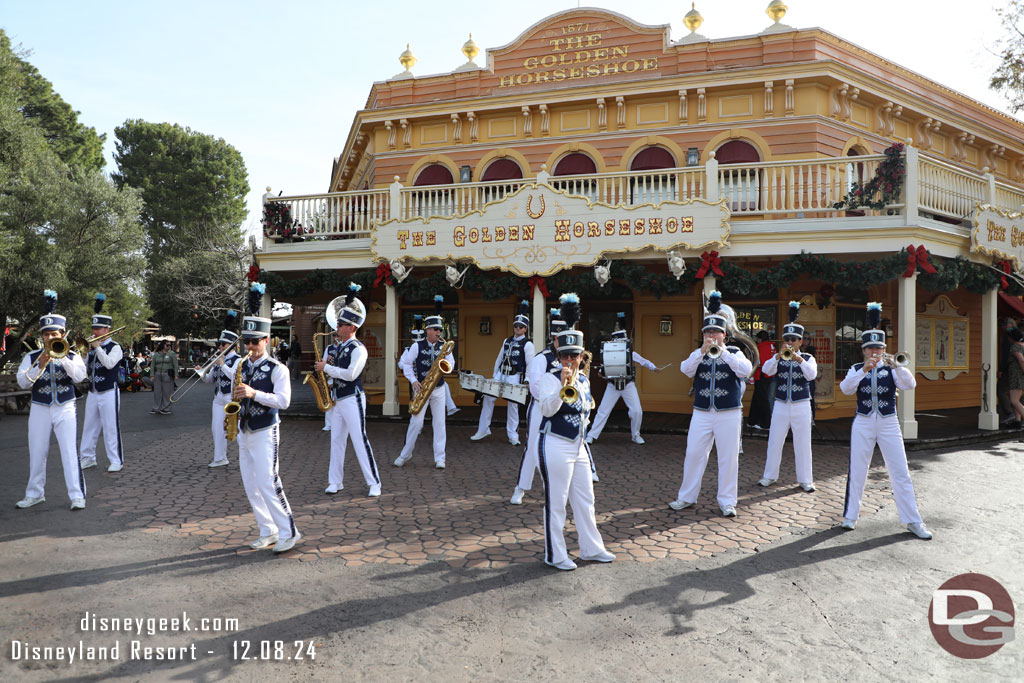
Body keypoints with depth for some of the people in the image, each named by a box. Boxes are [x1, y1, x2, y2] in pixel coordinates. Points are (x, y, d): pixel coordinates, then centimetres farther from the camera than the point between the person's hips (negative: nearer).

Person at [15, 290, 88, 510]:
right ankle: (35, 494, 26)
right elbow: (22, 382, -7)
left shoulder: (72, 356, 1)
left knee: (70, 452, -7)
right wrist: (40, 367, -21)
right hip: (39, 410, 2)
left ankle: (77, 495, -3)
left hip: (65, 409, -2)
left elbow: (79, 376, -16)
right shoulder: (32, 357, 4)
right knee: (37, 454, 11)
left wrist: (61, 357, -23)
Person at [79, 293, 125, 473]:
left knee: (111, 428, -4)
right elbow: (85, 369, 13)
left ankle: (116, 461, 2)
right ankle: (87, 458, 22)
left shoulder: (115, 347, -6)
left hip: (109, 393, -7)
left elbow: (109, 363, -23)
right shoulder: (91, 347, 12)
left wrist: (97, 347, -19)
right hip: (93, 393, 7)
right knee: (89, 427, 12)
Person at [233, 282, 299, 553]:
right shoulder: (239, 365, 10)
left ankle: (288, 532, -1)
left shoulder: (277, 368, -9)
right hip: (244, 432, 7)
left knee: (267, 482, -11)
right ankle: (268, 532, 19)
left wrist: (254, 393, -27)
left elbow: (283, 400, -18)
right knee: (251, 485, 9)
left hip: (265, 432, -7)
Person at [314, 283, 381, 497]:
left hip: (352, 400, -9)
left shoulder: (358, 349, -13)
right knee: (336, 441, 11)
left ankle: (374, 483, -1)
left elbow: (350, 374, -23)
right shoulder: (338, 347, 14)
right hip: (337, 399, 9)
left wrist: (326, 368, -16)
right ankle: (335, 481, 20)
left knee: (359, 440, -8)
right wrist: (328, 366, 4)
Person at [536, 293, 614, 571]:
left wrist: (586, 410, 10)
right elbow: (547, 409, -27)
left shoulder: (583, 379, 11)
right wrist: (563, 386, -35)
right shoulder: (550, 378, -11)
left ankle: (591, 549, 29)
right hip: (556, 446, -8)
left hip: (579, 446, 8)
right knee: (556, 503, 1)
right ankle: (555, 555, 14)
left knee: (585, 500, 15)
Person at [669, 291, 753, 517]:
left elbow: (745, 370, -15)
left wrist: (722, 351, -20)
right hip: (701, 413, 2)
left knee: (728, 458, 3)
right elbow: (685, 369, -9)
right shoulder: (698, 354, 8)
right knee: (693, 454, 4)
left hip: (729, 414, -2)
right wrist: (702, 351, -21)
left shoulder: (734, 352, 4)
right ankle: (687, 497, 18)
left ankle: (727, 501, 15)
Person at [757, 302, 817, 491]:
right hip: (781, 406, 1)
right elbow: (766, 370, -13)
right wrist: (779, 355, -27)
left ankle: (805, 480, 11)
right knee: (774, 442, 5)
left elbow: (811, 375, -15)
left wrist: (799, 359, -29)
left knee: (803, 444, 2)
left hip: (801, 406, -1)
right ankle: (770, 476, 16)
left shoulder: (808, 358, 4)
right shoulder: (778, 358, 5)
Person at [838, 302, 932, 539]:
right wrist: (864, 370, -27)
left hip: (888, 424, 0)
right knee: (857, 472, 4)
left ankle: (913, 521, 11)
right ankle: (850, 516, 16)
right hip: (863, 424, 0)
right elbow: (845, 388, -15)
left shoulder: (892, 369, 3)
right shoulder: (857, 369, 3)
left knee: (901, 473, 2)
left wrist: (896, 366, -30)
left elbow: (910, 385, -15)